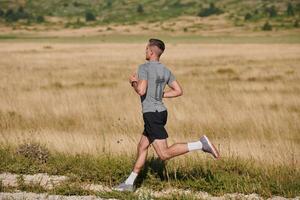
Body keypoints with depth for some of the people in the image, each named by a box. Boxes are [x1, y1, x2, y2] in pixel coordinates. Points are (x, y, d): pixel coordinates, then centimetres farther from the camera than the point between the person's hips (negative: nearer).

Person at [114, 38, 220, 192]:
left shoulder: (144, 67, -13)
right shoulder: (165, 70, 10)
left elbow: (141, 91, -24)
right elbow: (179, 91, 9)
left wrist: (133, 83, -3)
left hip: (152, 115, -9)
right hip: (161, 112, 9)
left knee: (164, 154, -11)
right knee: (142, 147, 17)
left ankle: (201, 144, -20)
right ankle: (129, 183, 22)